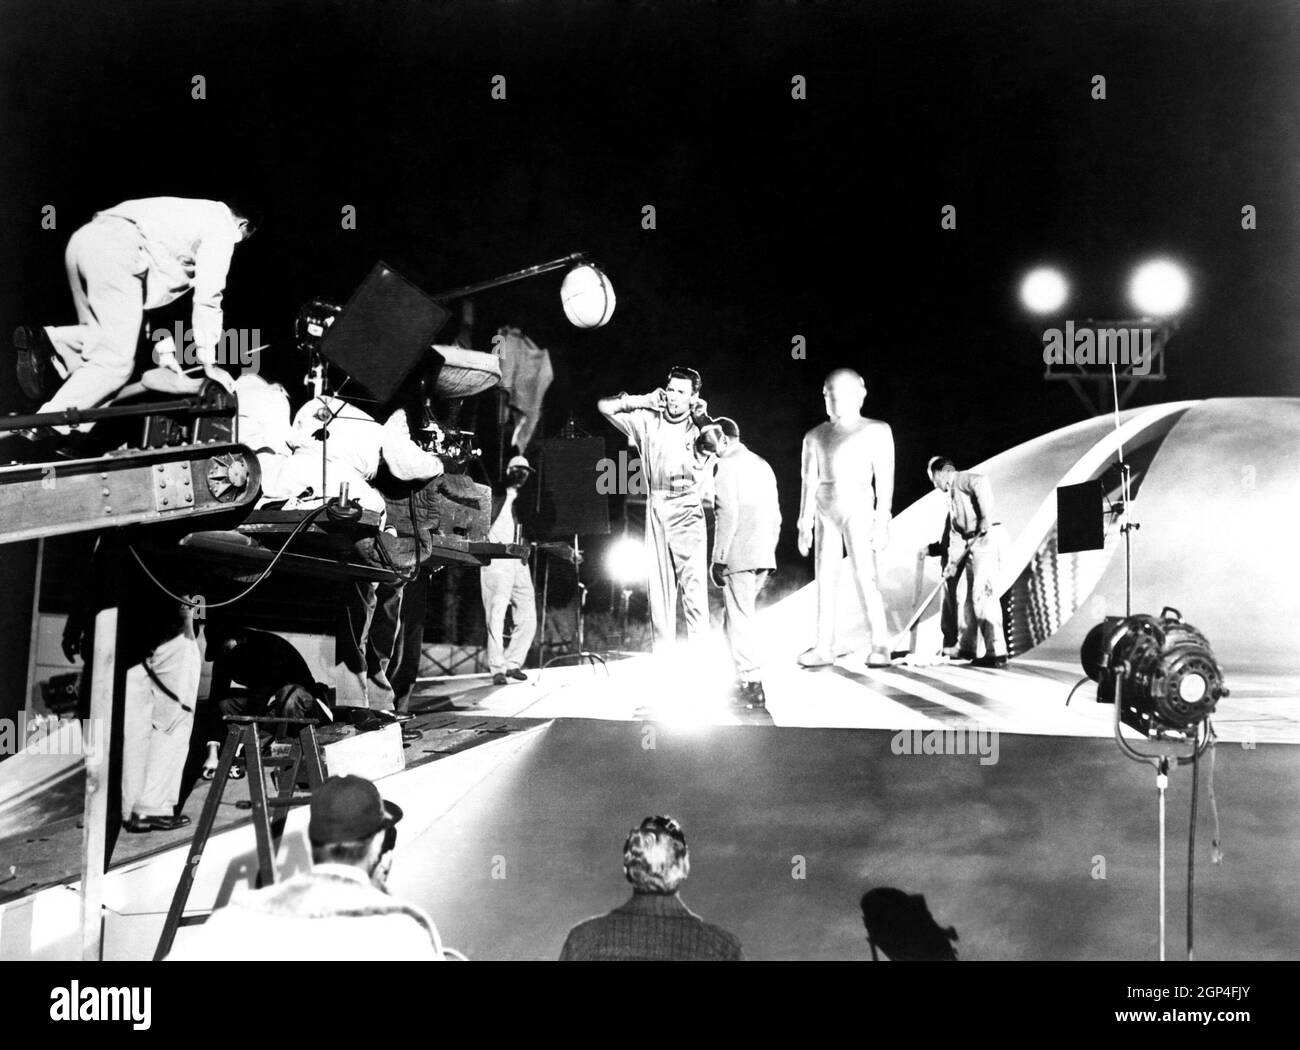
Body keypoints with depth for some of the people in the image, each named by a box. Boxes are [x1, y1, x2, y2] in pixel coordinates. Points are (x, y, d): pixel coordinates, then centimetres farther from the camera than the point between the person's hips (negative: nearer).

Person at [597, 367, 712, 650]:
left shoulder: (698, 426, 6)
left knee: (693, 583, -11)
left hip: (687, 509, -3)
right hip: (656, 510, 3)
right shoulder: (648, 420, 12)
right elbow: (605, 406, 13)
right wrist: (644, 401, 8)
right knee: (659, 585, 2)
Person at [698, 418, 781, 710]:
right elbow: (776, 515, 18)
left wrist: (718, 559, -14)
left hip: (739, 555, -8)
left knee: (740, 620, -3)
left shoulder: (727, 466, -7)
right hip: (764, 556, 8)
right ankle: (746, 677, 15)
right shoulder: (762, 464, 17)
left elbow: (728, 515, -16)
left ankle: (752, 685, -5)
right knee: (741, 616, 16)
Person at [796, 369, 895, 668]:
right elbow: (809, 482, 14)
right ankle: (825, 646, 2)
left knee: (865, 576, -13)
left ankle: (880, 645, -11)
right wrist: (805, 524, 8)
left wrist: (882, 521, -6)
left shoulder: (876, 431, 6)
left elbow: (885, 479, 1)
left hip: (858, 506, -4)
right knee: (825, 578, 1)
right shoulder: (815, 437, 14)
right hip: (825, 509, 4)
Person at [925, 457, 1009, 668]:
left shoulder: (962, 479, -1)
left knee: (983, 594, -14)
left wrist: (986, 516, -29)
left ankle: (997, 653, -15)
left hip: (988, 537, -10)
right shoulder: (952, 496, 26)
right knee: (972, 596, 15)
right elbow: (956, 533, 21)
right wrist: (952, 562, 11)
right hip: (971, 543, 10)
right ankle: (966, 648, 24)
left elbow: (982, 483, -24)